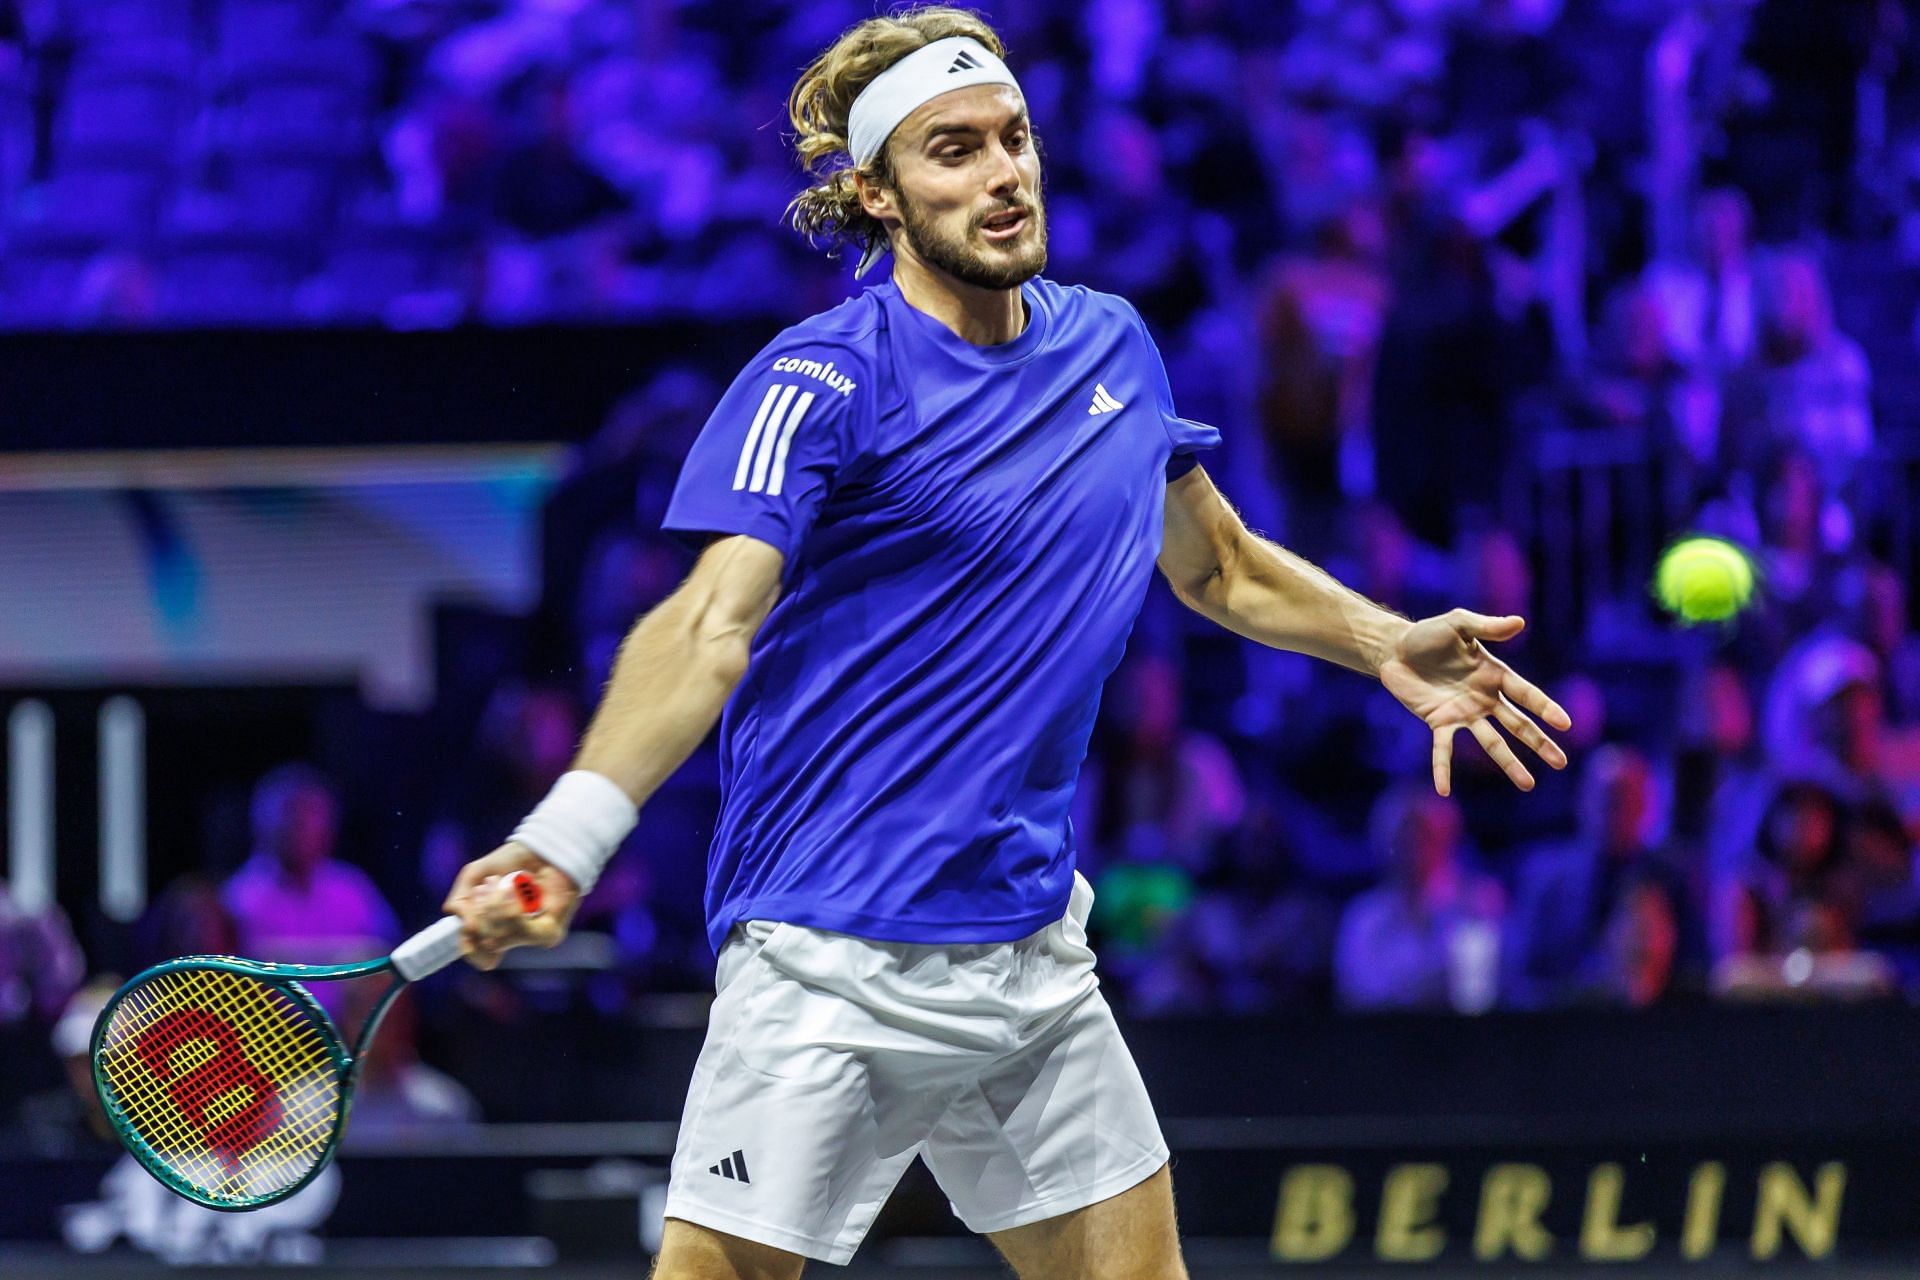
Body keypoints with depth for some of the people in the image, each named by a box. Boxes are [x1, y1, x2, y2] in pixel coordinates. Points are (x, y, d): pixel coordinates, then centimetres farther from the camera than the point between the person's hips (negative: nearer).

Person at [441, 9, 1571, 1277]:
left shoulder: (1112, 347, 10)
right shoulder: (823, 382, -12)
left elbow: (1218, 567, 28)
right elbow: (711, 626, -25)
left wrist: (1389, 645, 13)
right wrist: (565, 839, -40)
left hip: (1033, 948, 7)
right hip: (834, 964, -7)